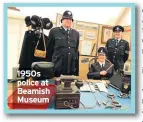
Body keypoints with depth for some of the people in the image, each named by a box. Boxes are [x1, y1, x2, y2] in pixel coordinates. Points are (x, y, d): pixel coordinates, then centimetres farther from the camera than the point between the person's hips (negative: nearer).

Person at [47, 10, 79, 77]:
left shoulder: (76, 33, 12)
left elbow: (76, 50, 14)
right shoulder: (54, 31, 1)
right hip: (57, 66, -3)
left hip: (71, 67, 3)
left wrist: (76, 66, 12)